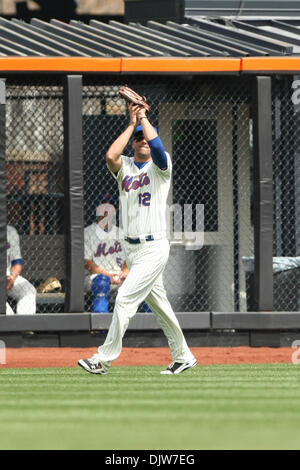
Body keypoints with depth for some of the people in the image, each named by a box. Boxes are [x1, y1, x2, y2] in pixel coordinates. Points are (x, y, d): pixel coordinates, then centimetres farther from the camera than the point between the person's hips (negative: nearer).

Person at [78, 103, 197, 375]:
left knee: (125, 299, -13)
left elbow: (156, 145, -25)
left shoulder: (160, 166, -3)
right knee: (158, 303, 13)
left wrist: (144, 118, -11)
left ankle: (104, 359, -12)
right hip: (132, 248, 7)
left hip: (154, 248, -7)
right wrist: (132, 124, -7)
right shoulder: (125, 167, 10)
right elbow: (111, 156, -13)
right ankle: (183, 356, 23)